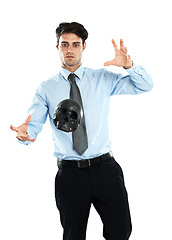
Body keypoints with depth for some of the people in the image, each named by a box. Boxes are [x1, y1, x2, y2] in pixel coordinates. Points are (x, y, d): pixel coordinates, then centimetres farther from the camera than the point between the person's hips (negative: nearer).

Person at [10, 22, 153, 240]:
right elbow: (34, 123, -4)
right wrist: (25, 132, -28)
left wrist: (129, 65, -15)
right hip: (69, 172, 0)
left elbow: (145, 86, 5)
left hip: (105, 167, 1)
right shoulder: (47, 89, 6)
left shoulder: (102, 79, 8)